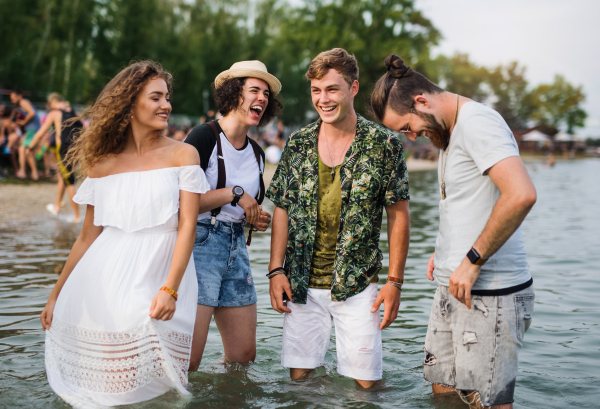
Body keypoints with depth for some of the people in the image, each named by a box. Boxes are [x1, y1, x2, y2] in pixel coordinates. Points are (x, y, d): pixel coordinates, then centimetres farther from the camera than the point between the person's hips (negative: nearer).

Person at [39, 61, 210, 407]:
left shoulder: (183, 154, 2)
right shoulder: (103, 164, 9)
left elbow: (188, 226, -6)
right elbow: (88, 235, 13)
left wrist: (169, 289, -17)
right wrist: (57, 295, 13)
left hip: (159, 272, -2)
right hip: (104, 282, 2)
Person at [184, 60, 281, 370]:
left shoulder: (256, 153, 14)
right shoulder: (204, 137, -8)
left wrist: (257, 220, 5)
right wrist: (234, 193, -14)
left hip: (236, 248, 8)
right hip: (199, 244, -7)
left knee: (244, 355, 11)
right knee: (187, 361, -9)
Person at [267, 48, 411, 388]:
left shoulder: (384, 145, -4)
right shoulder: (298, 144, 5)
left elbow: (399, 215, -2)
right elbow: (282, 210, 9)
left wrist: (395, 282, -7)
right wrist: (276, 270, 1)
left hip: (358, 285, -2)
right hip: (303, 285, 3)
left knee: (364, 381, 2)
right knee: (299, 376, 9)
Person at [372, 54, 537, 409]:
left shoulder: (477, 121, -16)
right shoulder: (449, 130, 15)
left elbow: (521, 195, -30)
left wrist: (472, 260, -22)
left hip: (490, 293, -10)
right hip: (453, 287, 10)